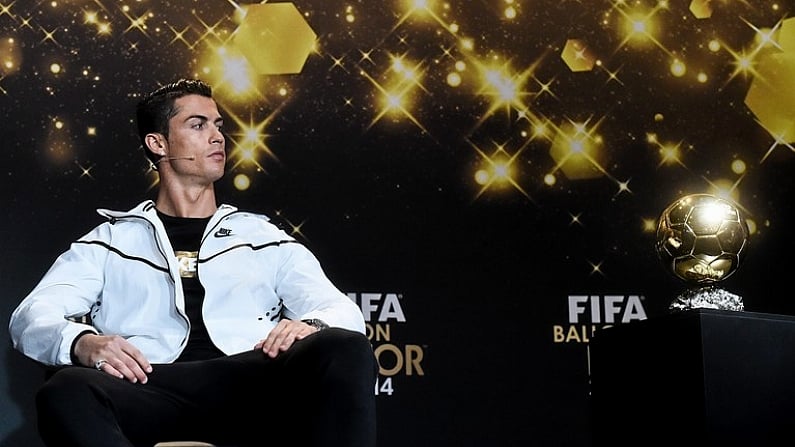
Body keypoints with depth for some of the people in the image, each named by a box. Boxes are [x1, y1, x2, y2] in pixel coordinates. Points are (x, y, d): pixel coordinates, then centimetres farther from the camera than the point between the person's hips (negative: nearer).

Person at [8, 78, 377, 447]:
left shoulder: (267, 239, 26)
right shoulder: (109, 240, 23)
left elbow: (343, 311, 14)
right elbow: (32, 315, 9)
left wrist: (312, 327, -12)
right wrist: (82, 342, -16)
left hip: (252, 388, 1)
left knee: (346, 352, -30)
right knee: (65, 392, -35)